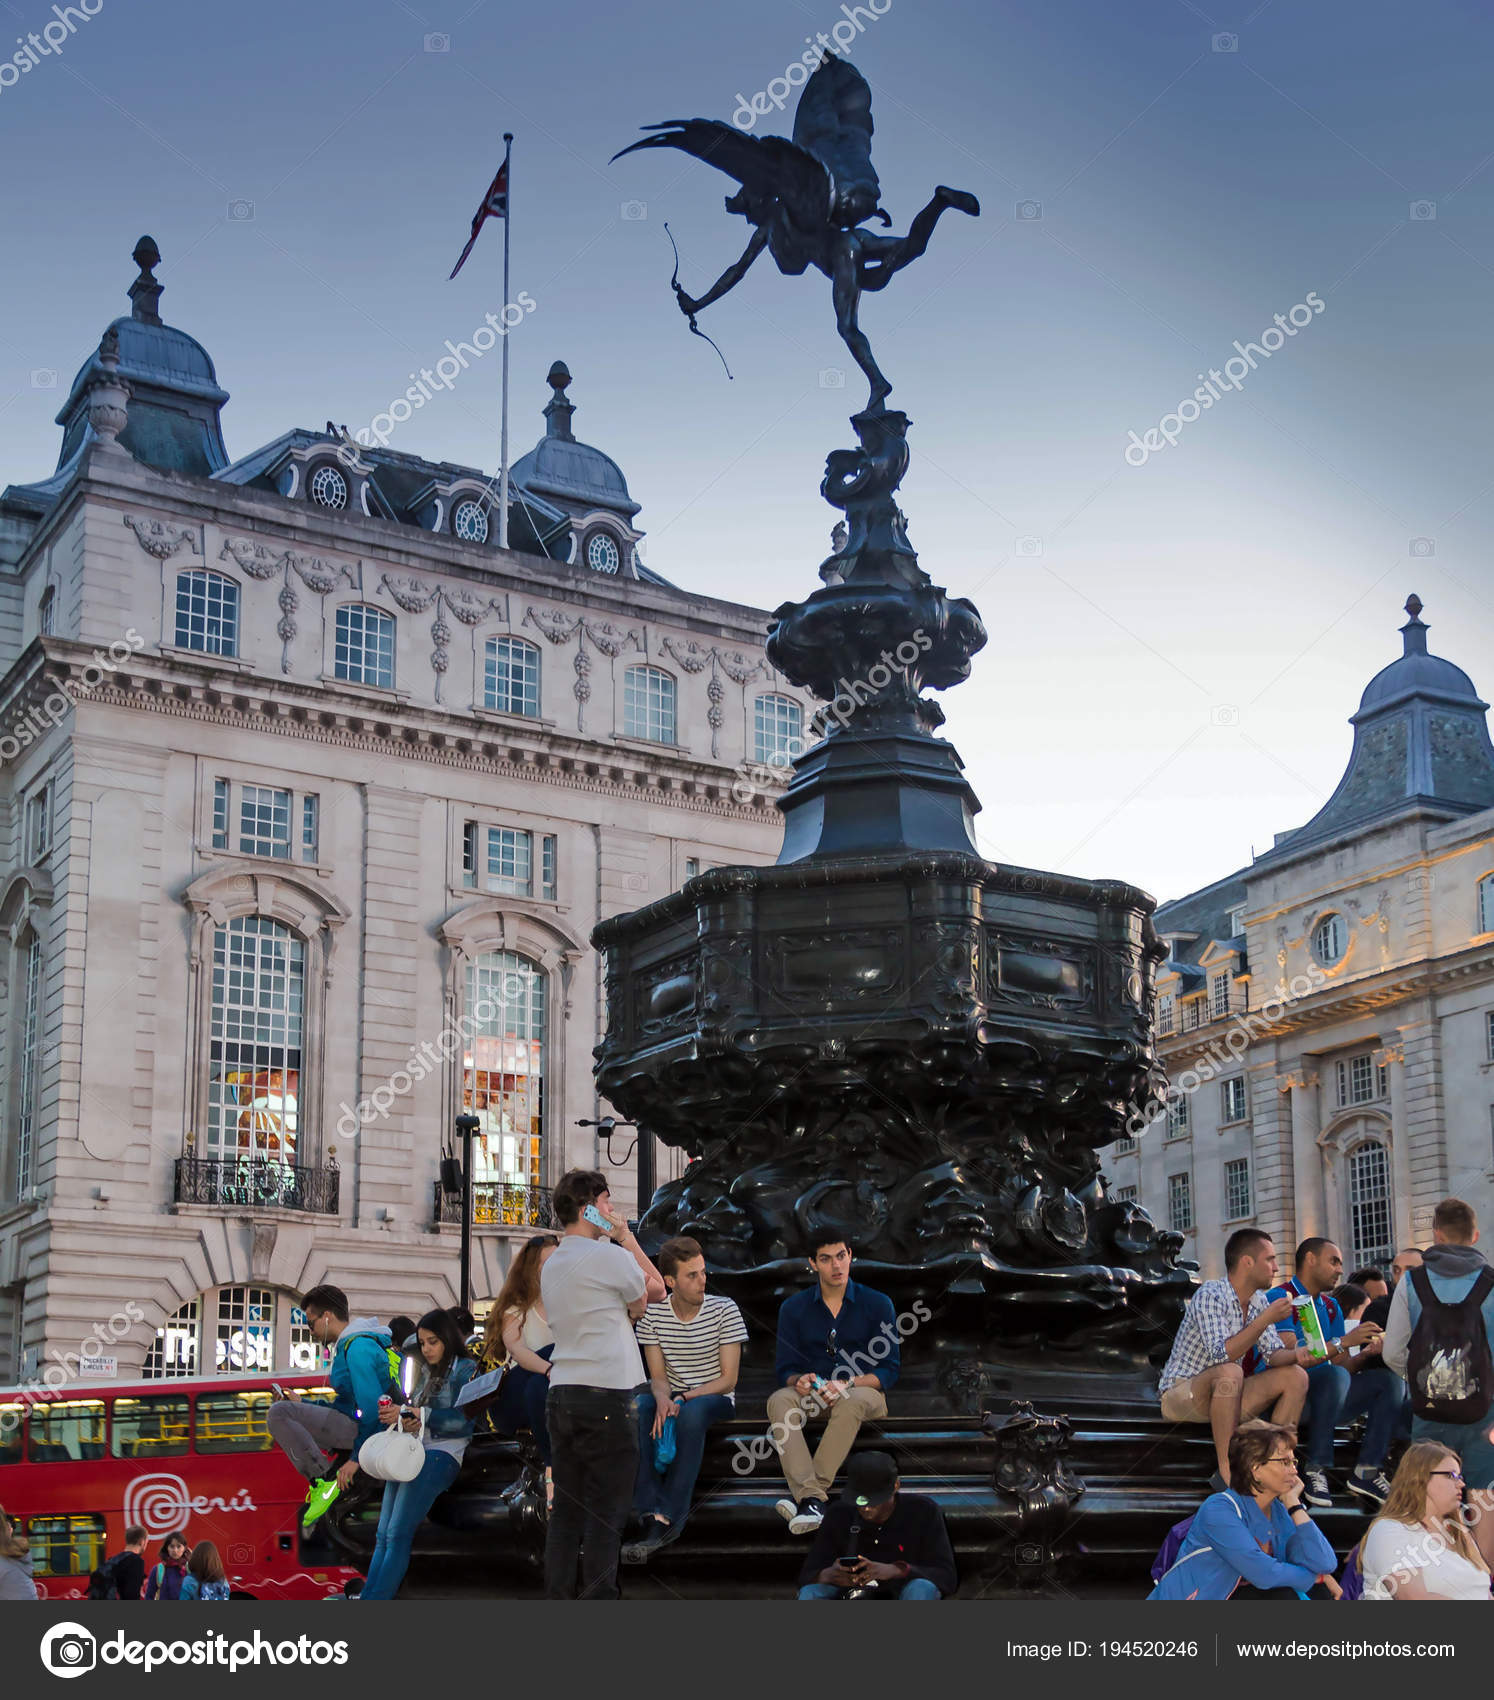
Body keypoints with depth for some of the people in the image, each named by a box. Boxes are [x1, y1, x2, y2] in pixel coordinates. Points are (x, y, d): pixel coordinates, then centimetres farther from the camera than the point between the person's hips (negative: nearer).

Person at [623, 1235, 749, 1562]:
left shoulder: (724, 1310, -8)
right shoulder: (653, 1314, -1)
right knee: (637, 1408, -31)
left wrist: (684, 1398, -23)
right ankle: (650, 1510, -36)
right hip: (673, 1394, 3)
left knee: (692, 1413, -37)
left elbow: (729, 1379, -10)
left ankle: (668, 1520, -36)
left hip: (715, 1397, -2)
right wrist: (663, 1399, -26)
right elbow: (658, 1376, -1)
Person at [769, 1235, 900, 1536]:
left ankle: (804, 1494, -40)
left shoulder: (877, 1304, 0)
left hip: (864, 1391, -2)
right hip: (811, 1394, 2)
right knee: (779, 1400, -31)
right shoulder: (793, 1308, 6)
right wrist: (799, 1381, -20)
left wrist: (847, 1384, -22)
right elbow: (785, 1369, 5)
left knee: (852, 1401, -38)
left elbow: (889, 1370, -4)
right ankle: (813, 1498, -46)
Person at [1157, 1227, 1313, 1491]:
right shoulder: (1211, 1295, -19)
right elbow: (1220, 1354, -30)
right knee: (1230, 1372, -38)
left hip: (1220, 1395, 8)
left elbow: (1273, 1354, 5)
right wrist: (1265, 1319, -30)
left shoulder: (1259, 1301, 6)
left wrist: (1294, 1354, -18)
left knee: (1295, 1376, -4)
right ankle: (1226, 1473, -34)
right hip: (1179, 1394, -8)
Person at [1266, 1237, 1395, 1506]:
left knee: (1388, 1383, -6)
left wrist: (1368, 1353, -10)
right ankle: (1315, 1471, -29)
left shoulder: (1330, 1306, 19)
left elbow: (1343, 1364, 12)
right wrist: (1344, 1341, -21)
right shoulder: (1280, 1298, -7)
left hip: (1323, 1397, 8)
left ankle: (1367, 1472, -13)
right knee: (1335, 1376, -34)